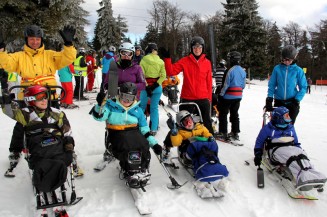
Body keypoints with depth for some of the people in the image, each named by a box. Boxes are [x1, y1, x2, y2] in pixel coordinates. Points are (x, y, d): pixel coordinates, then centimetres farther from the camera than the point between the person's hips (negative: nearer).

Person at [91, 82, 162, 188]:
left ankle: (143, 170, -17)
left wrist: (154, 143, 6)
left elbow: (144, 128, 16)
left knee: (144, 144, -29)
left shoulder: (137, 110, 16)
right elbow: (99, 116, -7)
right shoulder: (111, 105, 8)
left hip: (134, 132, 2)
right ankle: (129, 172, -27)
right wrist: (100, 104, -26)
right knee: (127, 145, -35)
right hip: (117, 134, -2)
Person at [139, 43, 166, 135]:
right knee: (154, 107, 6)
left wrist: (146, 86, -10)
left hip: (146, 86, -1)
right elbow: (163, 76, -5)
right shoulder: (161, 61, 0)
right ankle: (153, 129, 8)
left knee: (142, 106, 13)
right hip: (157, 87, 2)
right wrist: (156, 84, -9)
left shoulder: (144, 60, -6)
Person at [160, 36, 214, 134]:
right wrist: (167, 58, -19)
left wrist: (209, 97, 6)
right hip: (187, 98, -1)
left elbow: (209, 81, 6)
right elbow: (171, 71, -8)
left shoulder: (207, 62, 3)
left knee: (207, 121, 13)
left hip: (203, 99, 1)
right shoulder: (185, 61, -2)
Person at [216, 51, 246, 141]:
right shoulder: (243, 71, 6)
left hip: (229, 96, -7)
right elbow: (243, 85, 11)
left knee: (223, 114, 3)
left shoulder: (231, 70, -18)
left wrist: (221, 94, -10)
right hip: (238, 96, 7)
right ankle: (235, 133, 21)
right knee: (235, 114, 16)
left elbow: (226, 85, -17)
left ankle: (223, 133, 3)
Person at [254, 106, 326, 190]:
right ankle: (302, 177, -59)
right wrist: (258, 154, 3)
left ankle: (312, 174, -50)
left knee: (301, 154, -28)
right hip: (276, 149, -5)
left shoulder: (290, 128, 22)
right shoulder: (268, 128, 8)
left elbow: (296, 142, 27)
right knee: (291, 156, -36)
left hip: (291, 148, 5)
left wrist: (300, 150, 11)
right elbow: (259, 141, 12)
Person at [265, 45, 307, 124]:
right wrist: (269, 98, -7)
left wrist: (297, 99, -13)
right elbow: (272, 85, 3)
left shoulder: (298, 70, -5)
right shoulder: (277, 68, -2)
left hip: (292, 103, -1)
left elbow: (303, 87, -2)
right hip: (278, 102, 1)